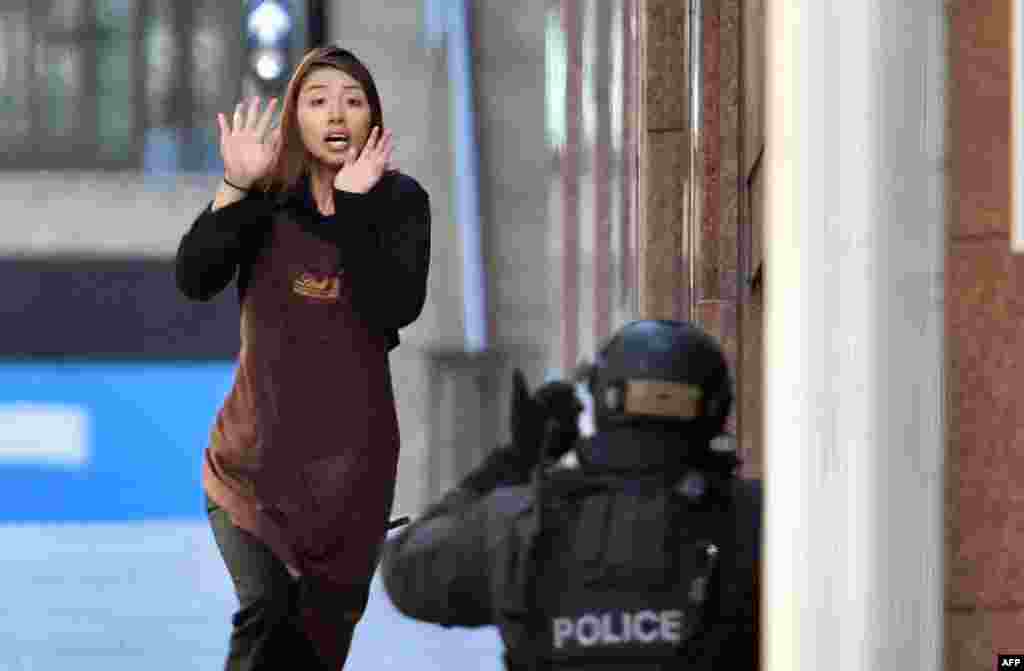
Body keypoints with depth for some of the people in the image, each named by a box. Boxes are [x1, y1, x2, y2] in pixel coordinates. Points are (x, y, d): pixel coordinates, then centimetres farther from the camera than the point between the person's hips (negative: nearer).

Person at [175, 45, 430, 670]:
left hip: (351, 444, 1)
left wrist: (353, 207, -21)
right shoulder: (266, 197, 0)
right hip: (257, 443, -1)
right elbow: (195, 281, -14)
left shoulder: (399, 200, -2)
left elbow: (397, 308, -16)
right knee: (262, 615, -14)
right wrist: (235, 188, -26)